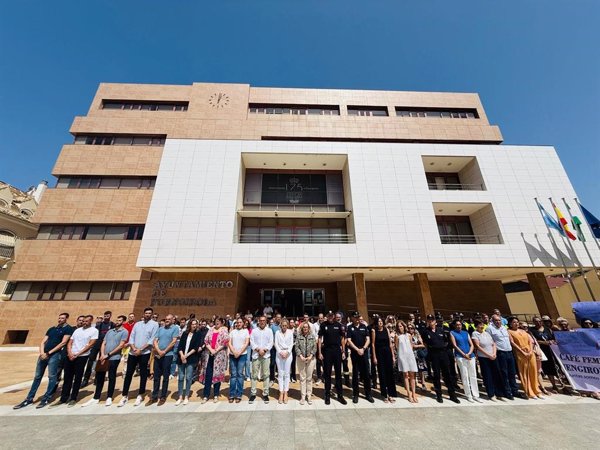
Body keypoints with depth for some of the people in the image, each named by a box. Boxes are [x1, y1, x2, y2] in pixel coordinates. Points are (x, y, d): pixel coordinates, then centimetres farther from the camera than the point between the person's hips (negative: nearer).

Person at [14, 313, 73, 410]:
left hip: (55, 354, -6)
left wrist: (49, 353, -11)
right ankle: (29, 399, 26)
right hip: (44, 354, 6)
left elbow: (63, 343, -11)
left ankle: (46, 398, 8)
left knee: (52, 377, -3)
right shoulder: (51, 329, 16)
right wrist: (42, 352, -5)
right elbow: (43, 341, 13)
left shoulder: (68, 329, -5)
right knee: (37, 377, 13)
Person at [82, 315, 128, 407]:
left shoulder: (124, 332, -7)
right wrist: (102, 355, -5)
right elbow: (103, 343, 11)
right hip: (103, 358, 6)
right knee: (99, 377, 11)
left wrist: (108, 355, -12)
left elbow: (121, 346, -13)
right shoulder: (109, 331, 13)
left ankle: (109, 398, 18)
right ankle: (96, 398, 26)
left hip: (114, 358, -5)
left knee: (111, 378, 5)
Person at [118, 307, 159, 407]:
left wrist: (140, 349, -13)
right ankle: (124, 396, 24)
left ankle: (140, 395, 21)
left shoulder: (154, 324, -4)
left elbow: (152, 340, -10)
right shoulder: (137, 324, 10)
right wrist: (134, 348, -10)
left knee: (143, 374, 6)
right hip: (133, 352, 4)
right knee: (128, 374, 9)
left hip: (145, 353, -4)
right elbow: (131, 337, 6)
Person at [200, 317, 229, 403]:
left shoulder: (224, 330, -2)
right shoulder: (211, 330, 8)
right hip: (209, 354, 3)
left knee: (217, 374, 5)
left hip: (219, 355, -3)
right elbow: (206, 340, 2)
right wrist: (211, 349, -11)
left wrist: (216, 350, -13)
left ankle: (216, 395, 18)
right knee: (208, 374, 4)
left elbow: (225, 342, -10)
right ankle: (206, 395, 15)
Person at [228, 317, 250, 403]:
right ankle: (232, 395, 14)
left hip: (242, 355, -2)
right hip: (232, 355, 2)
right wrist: (234, 352, -10)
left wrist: (239, 352, -10)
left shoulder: (246, 331, 2)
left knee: (240, 374, 1)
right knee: (233, 374, 5)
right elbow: (229, 343, 3)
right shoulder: (232, 331, 7)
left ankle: (239, 395, 10)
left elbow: (246, 343, -4)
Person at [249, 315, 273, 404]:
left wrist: (264, 350, -12)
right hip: (256, 355, 0)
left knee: (266, 375, 4)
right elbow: (252, 342, -1)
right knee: (254, 375, 5)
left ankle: (265, 394, 15)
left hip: (266, 355, 0)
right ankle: (253, 394, 17)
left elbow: (271, 342, 0)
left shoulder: (269, 331, 5)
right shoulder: (254, 330, 5)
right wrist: (258, 349, -13)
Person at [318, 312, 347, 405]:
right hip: (327, 350, -1)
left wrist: (343, 352, 4)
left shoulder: (338, 325, 0)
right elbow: (320, 339, -2)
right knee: (327, 374, 8)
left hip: (337, 350, 1)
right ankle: (327, 395, 21)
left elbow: (342, 338, 6)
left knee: (338, 373, 10)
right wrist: (320, 353, -5)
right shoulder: (323, 325, -4)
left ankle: (340, 395, 22)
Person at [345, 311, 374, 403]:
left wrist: (363, 348, -9)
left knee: (366, 373, 7)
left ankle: (368, 394, 21)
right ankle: (355, 394, 17)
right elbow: (349, 341, -7)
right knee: (355, 373, 6)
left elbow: (368, 339, 3)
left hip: (364, 352, 2)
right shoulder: (349, 327, -3)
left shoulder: (364, 326, 5)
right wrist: (357, 349, -14)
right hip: (354, 353, -2)